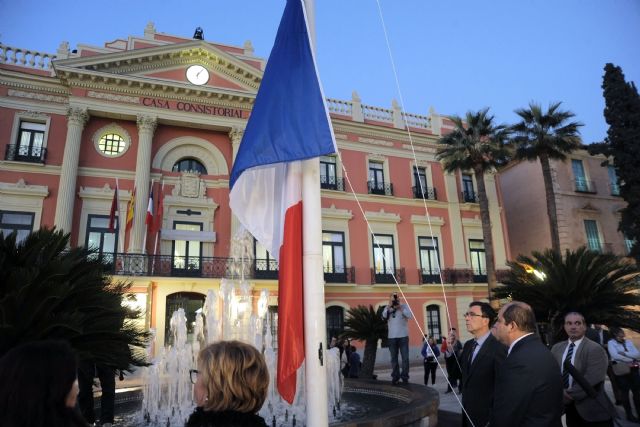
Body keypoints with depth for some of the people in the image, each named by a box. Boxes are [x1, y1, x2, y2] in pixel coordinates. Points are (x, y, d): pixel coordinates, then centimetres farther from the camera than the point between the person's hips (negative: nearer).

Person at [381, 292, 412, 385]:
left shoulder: (404, 306, 5)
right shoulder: (387, 308, 10)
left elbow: (409, 315, -10)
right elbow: (384, 317, -6)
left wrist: (400, 307, -12)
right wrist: (389, 307, -11)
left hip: (403, 336, -1)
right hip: (392, 337, 2)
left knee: (405, 357, -1)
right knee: (394, 358, 5)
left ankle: (404, 376, 6)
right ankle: (395, 376, 11)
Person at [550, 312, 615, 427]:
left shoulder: (595, 349, -15)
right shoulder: (556, 348, 3)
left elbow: (591, 381, -23)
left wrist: (568, 395, -19)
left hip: (591, 410, -5)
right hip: (569, 408, 5)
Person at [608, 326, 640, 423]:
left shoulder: (628, 342, 10)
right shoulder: (611, 343, -4)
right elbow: (615, 356, -17)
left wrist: (624, 353, -14)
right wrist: (631, 360, -13)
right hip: (620, 369, -4)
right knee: (625, 391, 2)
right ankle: (629, 414, 10)